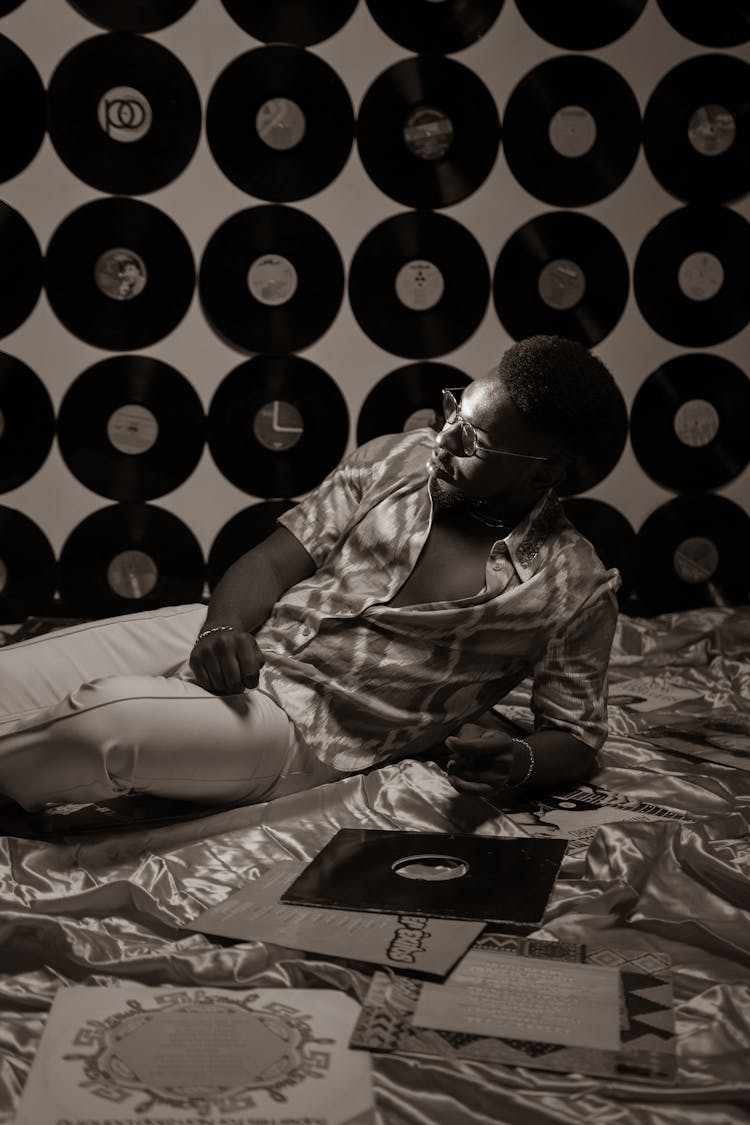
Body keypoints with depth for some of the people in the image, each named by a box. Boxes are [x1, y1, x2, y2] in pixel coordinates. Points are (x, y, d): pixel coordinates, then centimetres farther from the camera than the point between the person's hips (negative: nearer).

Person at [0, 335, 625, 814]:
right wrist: (223, 628, -17)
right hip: (224, 640, 5)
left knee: (101, 720, -30)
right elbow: (275, 559, 4)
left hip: (304, 726, -4)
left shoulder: (574, 587, -6)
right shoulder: (395, 459, 3)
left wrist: (520, 762, -22)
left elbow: (576, 734, 2)